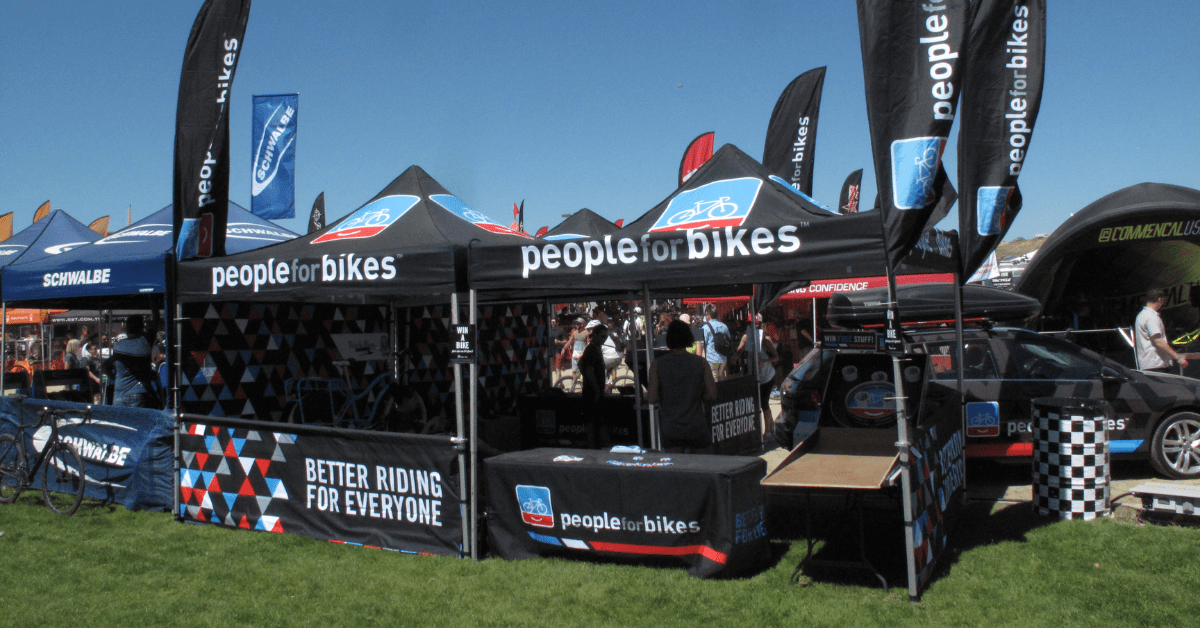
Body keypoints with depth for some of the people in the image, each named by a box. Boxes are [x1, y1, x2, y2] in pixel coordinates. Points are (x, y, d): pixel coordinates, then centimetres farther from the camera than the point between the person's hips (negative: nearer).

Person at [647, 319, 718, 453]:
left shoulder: (657, 364, -3)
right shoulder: (701, 362, -1)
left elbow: (652, 399, -8)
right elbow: (712, 395, -5)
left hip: (671, 431, 0)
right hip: (697, 429, 0)